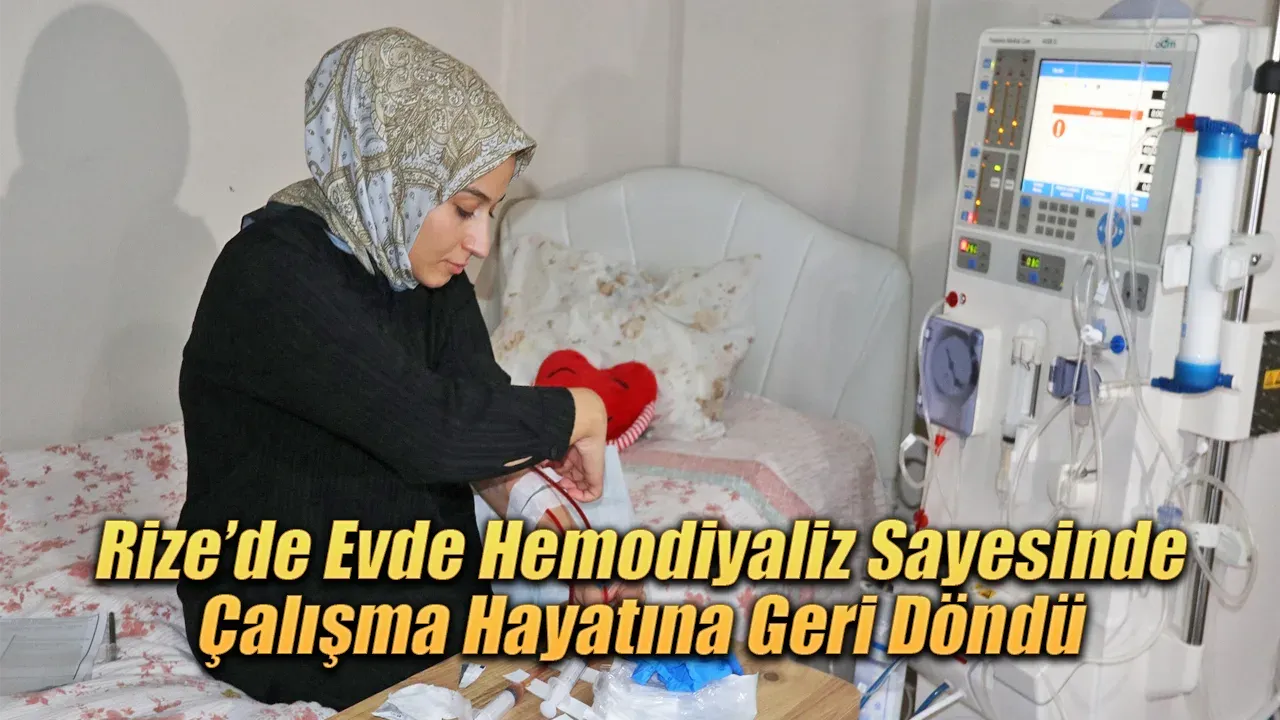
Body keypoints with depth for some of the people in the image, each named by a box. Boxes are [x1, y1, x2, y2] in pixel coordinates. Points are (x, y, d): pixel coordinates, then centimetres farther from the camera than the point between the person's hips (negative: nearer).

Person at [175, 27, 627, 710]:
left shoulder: (427, 267, -1)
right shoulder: (271, 275, -26)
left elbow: (481, 412, -8)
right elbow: (429, 427, -34)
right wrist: (580, 412, -21)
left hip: (423, 574, 7)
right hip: (291, 625, -7)